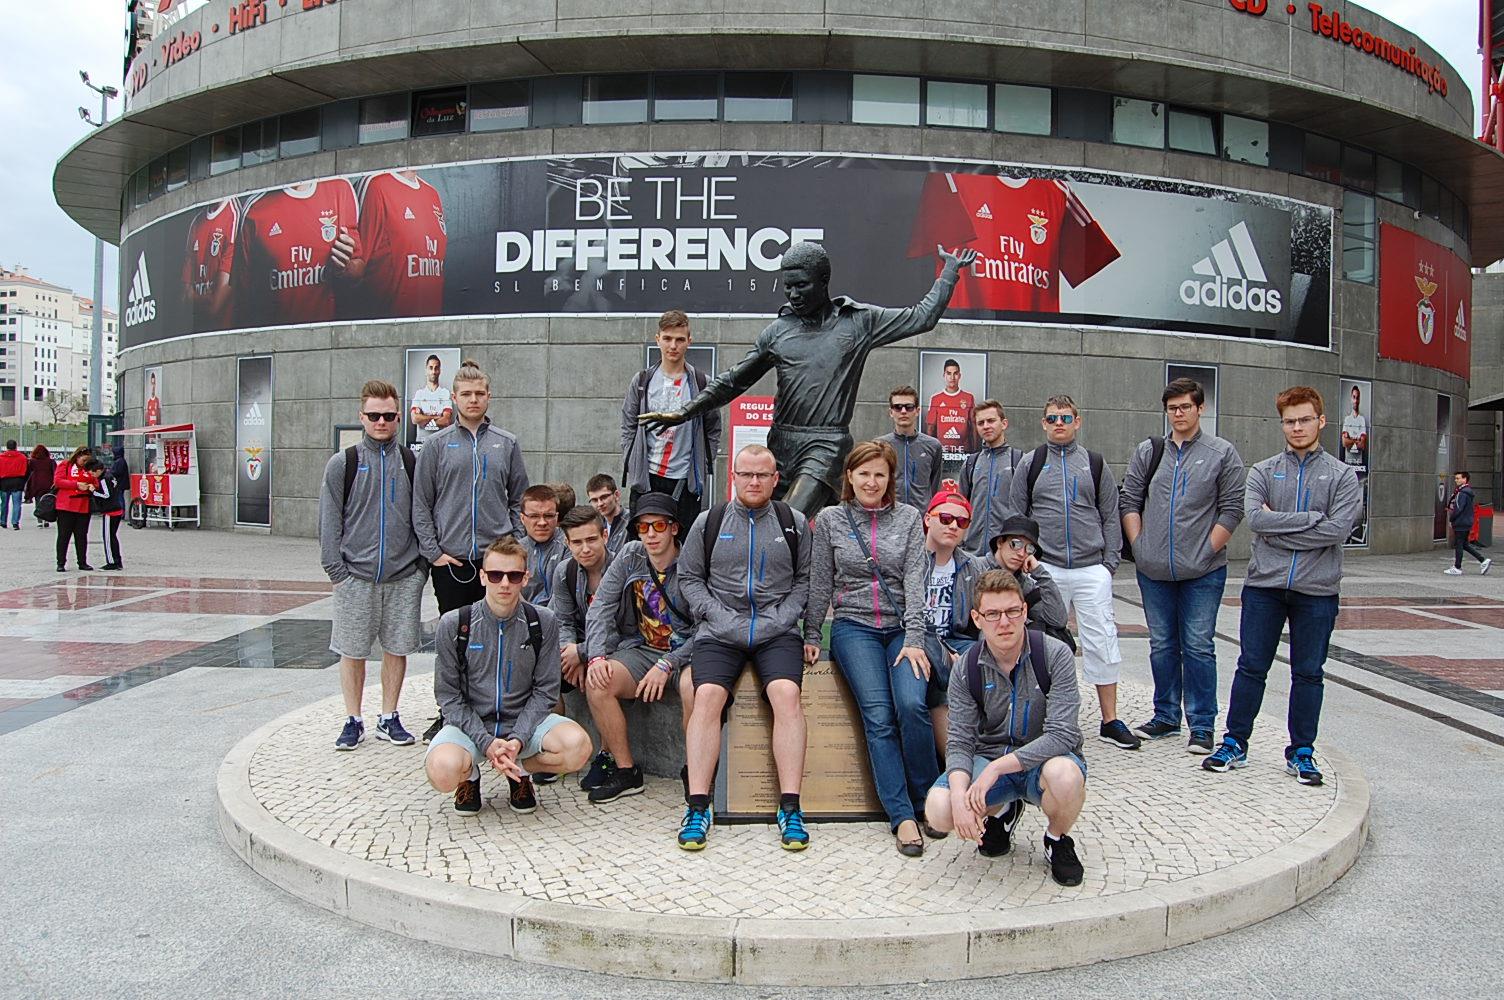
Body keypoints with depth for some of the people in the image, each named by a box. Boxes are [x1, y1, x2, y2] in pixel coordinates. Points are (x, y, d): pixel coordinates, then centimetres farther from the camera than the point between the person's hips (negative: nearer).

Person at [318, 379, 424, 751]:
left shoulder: (412, 463, 5)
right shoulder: (342, 463, 0)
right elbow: (329, 521, 0)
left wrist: (421, 565, 3)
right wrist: (336, 570, -6)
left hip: (404, 577, 2)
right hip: (356, 576, -1)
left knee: (397, 648, 7)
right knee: (352, 650, 5)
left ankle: (389, 718, 21)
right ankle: (353, 721, 19)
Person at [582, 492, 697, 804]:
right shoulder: (629, 559, 4)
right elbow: (600, 609, 1)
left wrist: (667, 665, -22)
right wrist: (597, 656, -15)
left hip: (686, 653, -4)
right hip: (641, 649, 4)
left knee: (693, 687, -37)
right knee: (597, 682, -22)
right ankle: (626, 772, -9)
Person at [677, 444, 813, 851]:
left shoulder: (794, 523, 11)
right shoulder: (708, 522, 10)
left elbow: (805, 579, 11)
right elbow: (689, 578, 11)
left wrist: (781, 619, -4)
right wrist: (721, 618, -3)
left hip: (777, 631, 0)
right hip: (720, 632, 0)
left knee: (786, 694, -25)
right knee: (707, 696, -24)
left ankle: (790, 807, -22)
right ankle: (698, 805, -21)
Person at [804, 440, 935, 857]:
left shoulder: (908, 518, 8)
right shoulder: (830, 521, 8)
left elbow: (915, 581, 0)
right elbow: (819, 585, 11)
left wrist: (914, 639, -9)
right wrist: (811, 636, 8)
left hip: (901, 627, 0)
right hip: (854, 628, 0)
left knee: (912, 706, -23)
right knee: (878, 716, -18)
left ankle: (927, 799, -4)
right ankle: (902, 815, -14)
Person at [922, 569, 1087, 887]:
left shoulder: (1055, 654, -15)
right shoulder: (966, 670, -6)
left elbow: (1062, 734, -21)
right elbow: (959, 742, -8)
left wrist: (996, 767, -28)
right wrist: (959, 795, -29)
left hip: (1042, 760, -2)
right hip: (989, 760, 3)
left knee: (1064, 775, -39)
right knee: (938, 809, -24)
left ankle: (1057, 840, -1)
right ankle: (1002, 811, 13)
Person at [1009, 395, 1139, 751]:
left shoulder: (1095, 464, 10)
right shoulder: (1030, 464, 7)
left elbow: (1110, 517, 11)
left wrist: (1110, 561, 2)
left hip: (1092, 570, 1)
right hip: (1046, 569, 0)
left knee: (1102, 642, 0)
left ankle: (1110, 721, 9)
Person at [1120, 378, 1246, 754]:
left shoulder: (1223, 454, 2)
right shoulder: (1148, 452, 9)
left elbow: (1232, 509, -1)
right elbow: (1128, 501, 9)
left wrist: (1208, 551, -7)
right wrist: (1139, 546, 0)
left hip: (1203, 572, -3)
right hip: (1153, 570, 3)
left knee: (1198, 646, -1)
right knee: (1162, 646, 12)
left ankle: (1201, 725, 9)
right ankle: (1166, 716, 24)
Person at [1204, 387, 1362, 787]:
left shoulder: (1342, 475, 3)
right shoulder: (1263, 472, 6)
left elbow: (1337, 529, -12)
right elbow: (1255, 518, -12)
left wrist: (1278, 528, -11)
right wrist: (1312, 518, -13)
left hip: (1316, 589, 0)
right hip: (1264, 585, 0)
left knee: (1308, 674, 9)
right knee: (1251, 668, 5)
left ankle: (1301, 752, 20)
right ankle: (1235, 744, 16)